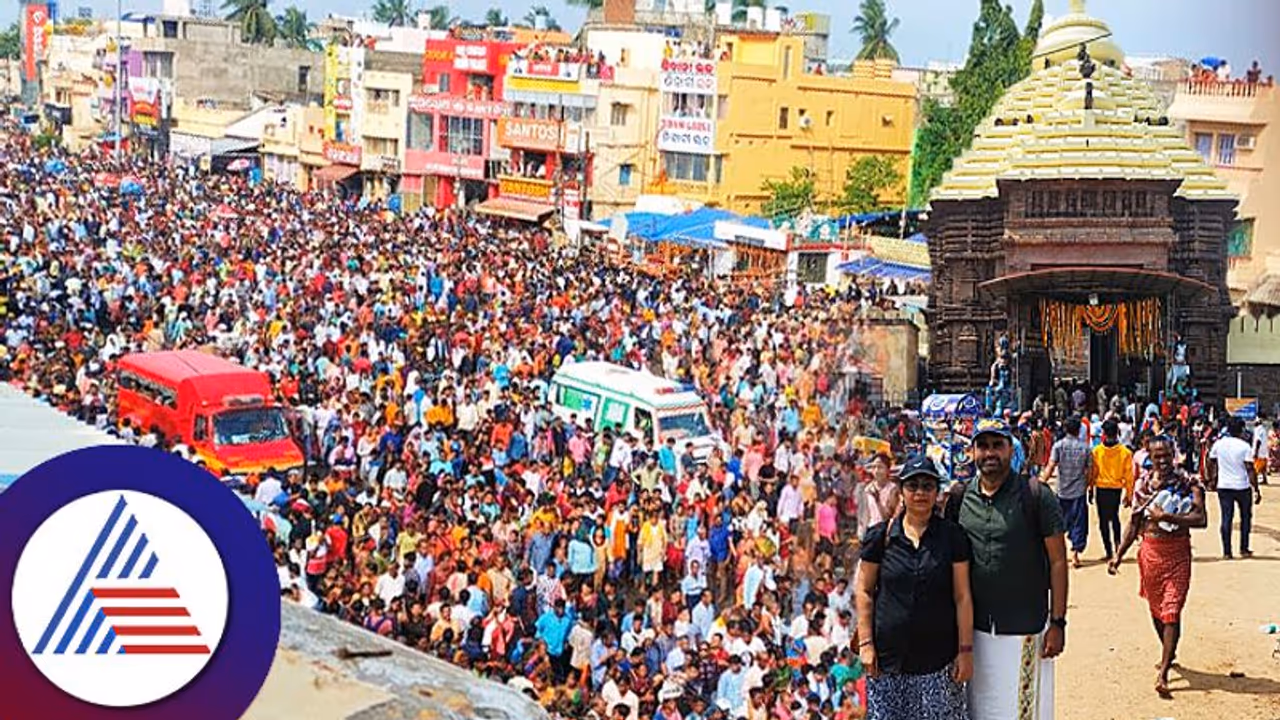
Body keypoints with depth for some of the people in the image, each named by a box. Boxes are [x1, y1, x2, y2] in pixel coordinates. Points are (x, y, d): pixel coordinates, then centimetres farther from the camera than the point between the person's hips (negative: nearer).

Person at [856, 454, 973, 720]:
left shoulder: (952, 536, 2)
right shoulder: (881, 535, 2)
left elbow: (962, 597, 2)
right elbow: (864, 591, 4)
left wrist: (966, 650, -1)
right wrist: (865, 644, -2)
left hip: (938, 656, 0)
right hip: (889, 656, 0)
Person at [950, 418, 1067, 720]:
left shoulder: (1036, 496, -6)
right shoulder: (959, 497, 4)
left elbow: (1057, 561, -5)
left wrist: (1058, 622, -9)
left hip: (1026, 628, -4)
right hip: (974, 630, 4)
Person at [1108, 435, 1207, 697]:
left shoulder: (1188, 482, -7)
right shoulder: (1144, 482, 6)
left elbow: (1201, 519, -17)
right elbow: (1135, 521, 14)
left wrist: (1167, 516, -24)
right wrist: (1119, 554, 11)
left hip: (1178, 552, -4)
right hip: (1150, 550, 5)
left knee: (1171, 611, -9)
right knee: (1156, 609, 16)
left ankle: (1163, 673, -11)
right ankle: (1169, 653, 40)